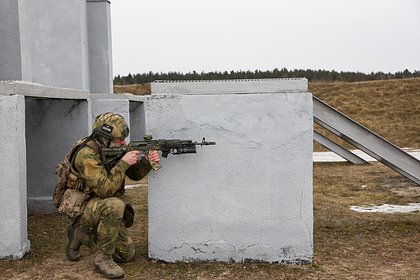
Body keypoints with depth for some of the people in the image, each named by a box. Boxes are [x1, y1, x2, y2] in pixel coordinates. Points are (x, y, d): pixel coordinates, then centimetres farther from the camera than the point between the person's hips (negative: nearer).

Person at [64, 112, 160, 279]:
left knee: (127, 254, 8)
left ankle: (81, 234, 21)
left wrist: (147, 162, -16)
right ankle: (103, 259, -22)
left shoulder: (113, 149, -1)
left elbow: (135, 174, 4)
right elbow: (105, 190, -31)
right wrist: (123, 163, -30)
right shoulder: (87, 155, -25)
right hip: (83, 207, -8)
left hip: (104, 210, 8)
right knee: (115, 205, -39)